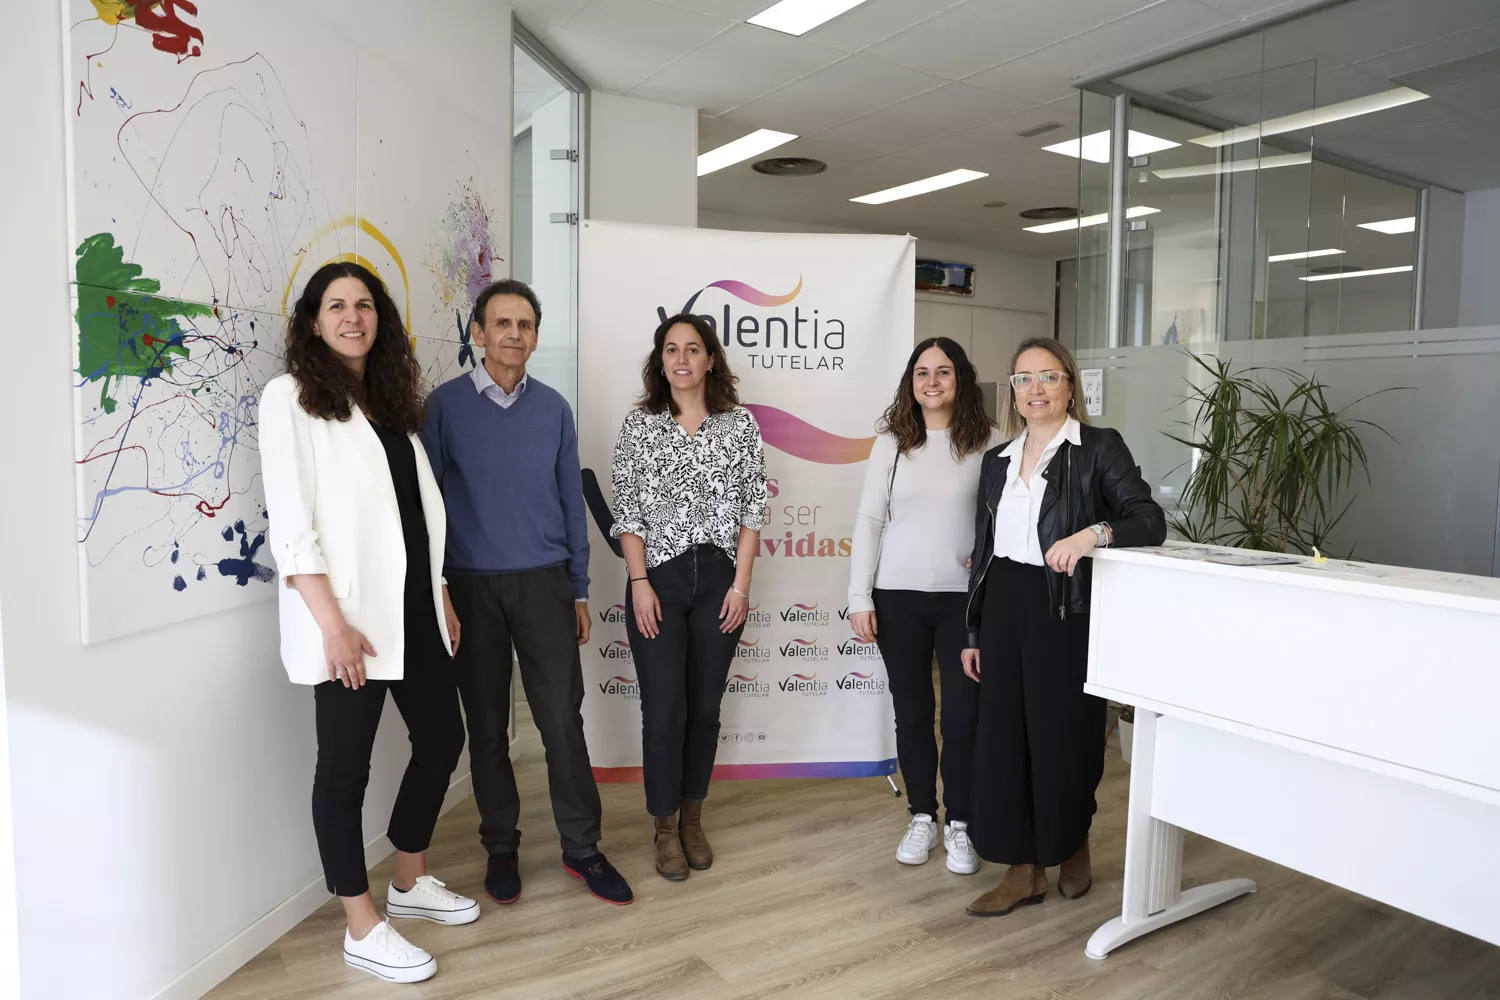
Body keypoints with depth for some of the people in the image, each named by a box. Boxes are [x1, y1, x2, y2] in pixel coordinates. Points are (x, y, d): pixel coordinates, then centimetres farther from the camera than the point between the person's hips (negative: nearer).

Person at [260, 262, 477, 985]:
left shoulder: (391, 399, 14)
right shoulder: (291, 397, -6)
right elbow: (290, 524, -13)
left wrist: (441, 594, 12)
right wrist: (332, 623, -19)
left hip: (412, 608, 7)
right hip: (349, 616, -7)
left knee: (442, 738, 13)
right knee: (345, 767, 4)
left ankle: (410, 883, 34)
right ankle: (363, 928, 19)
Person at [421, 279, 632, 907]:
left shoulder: (554, 408, 6)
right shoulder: (447, 403, 0)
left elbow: (572, 502, 9)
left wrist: (579, 591, 8)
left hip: (544, 583, 1)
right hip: (473, 587, -1)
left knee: (563, 721, 1)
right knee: (487, 726, 9)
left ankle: (581, 848, 16)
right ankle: (501, 848, 25)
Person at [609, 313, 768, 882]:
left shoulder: (740, 424, 4)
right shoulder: (639, 426, 3)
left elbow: (751, 509, 2)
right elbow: (627, 512, 1)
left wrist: (740, 584, -4)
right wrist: (640, 584, -7)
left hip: (719, 579, 1)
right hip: (657, 579, -1)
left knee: (704, 706, 9)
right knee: (664, 710, -1)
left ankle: (692, 818, 27)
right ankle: (665, 828, 18)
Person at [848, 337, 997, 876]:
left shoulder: (986, 442, 0)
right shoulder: (891, 441, 3)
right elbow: (869, 519, 3)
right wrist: (860, 597, -2)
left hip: (965, 598, -1)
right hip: (899, 597, 1)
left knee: (963, 714, 2)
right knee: (912, 712, 10)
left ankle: (959, 825, 20)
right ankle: (922, 818, 26)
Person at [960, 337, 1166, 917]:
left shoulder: (1099, 448, -4)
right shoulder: (997, 460, 12)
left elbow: (1151, 521, -14)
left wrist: (1095, 533, -35)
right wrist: (973, 633, 13)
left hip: (1067, 613, -5)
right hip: (1004, 609, 5)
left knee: (1065, 736, 6)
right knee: (1003, 735, 5)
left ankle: (1074, 845, 34)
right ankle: (1024, 872, 20)